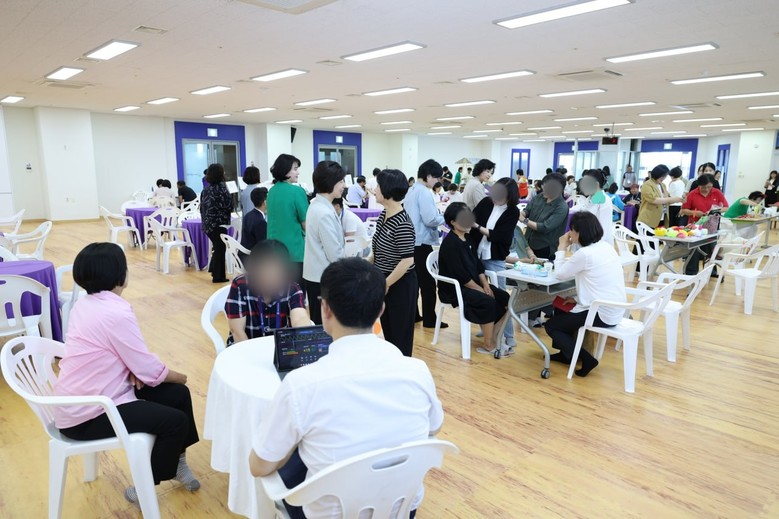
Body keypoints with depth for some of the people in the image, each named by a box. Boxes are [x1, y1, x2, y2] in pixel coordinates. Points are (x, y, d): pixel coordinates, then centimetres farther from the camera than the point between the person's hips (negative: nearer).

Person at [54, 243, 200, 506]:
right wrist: (179, 376, -1)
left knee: (178, 395, 7)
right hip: (87, 415, -9)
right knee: (175, 420, -12)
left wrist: (132, 369, -6)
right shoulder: (116, 312, -26)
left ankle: (175, 459, 27)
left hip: (82, 399, 9)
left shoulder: (85, 303, 3)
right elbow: (149, 368, -20)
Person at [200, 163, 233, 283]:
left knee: (217, 247, 22)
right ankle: (218, 276, 8)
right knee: (220, 249, 2)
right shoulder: (221, 188, -14)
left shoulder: (205, 189, 9)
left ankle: (214, 271, 28)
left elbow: (202, 207, 13)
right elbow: (229, 206, -13)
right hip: (218, 224, -7)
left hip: (208, 223, 7)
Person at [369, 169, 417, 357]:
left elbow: (407, 260, -25)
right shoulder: (384, 214, 4)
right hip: (384, 280, 9)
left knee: (400, 332, 8)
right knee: (387, 330, 21)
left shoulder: (402, 224, -24)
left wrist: (386, 284, -18)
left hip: (400, 284, -9)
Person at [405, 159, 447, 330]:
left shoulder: (411, 190, 12)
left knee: (414, 280, 14)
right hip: (422, 242, -9)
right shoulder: (424, 192, -16)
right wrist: (444, 218, -3)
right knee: (428, 282, -1)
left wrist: (438, 216, 14)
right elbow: (430, 220, -21)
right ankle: (429, 319, 6)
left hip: (411, 242, 9)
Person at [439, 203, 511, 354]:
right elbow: (460, 274, -22)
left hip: (472, 283, 9)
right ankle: (489, 345, -11)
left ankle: (495, 337, 4)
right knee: (488, 302, -26)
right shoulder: (450, 243, -18)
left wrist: (486, 285, -2)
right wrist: (480, 289, -16)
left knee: (504, 298, -4)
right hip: (454, 288, -9)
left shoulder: (468, 238, 9)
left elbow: (477, 264, 11)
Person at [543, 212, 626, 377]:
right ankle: (566, 353, 33)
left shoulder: (584, 253, -20)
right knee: (561, 308, 26)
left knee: (550, 325, 8)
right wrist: (578, 298, 11)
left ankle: (586, 359, 0)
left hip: (602, 314, -9)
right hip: (614, 311, 9)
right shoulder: (606, 247, 8)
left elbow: (560, 274, -6)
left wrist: (561, 248, 3)